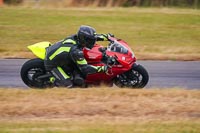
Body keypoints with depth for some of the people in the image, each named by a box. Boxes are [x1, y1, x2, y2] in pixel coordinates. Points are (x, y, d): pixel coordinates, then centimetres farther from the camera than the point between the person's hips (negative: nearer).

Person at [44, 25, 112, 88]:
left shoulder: (76, 37, -13)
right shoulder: (75, 51, -35)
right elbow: (84, 68, -29)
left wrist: (106, 36, 9)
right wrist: (101, 69, -31)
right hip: (52, 64, -8)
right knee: (68, 84, -14)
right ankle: (49, 79, -1)